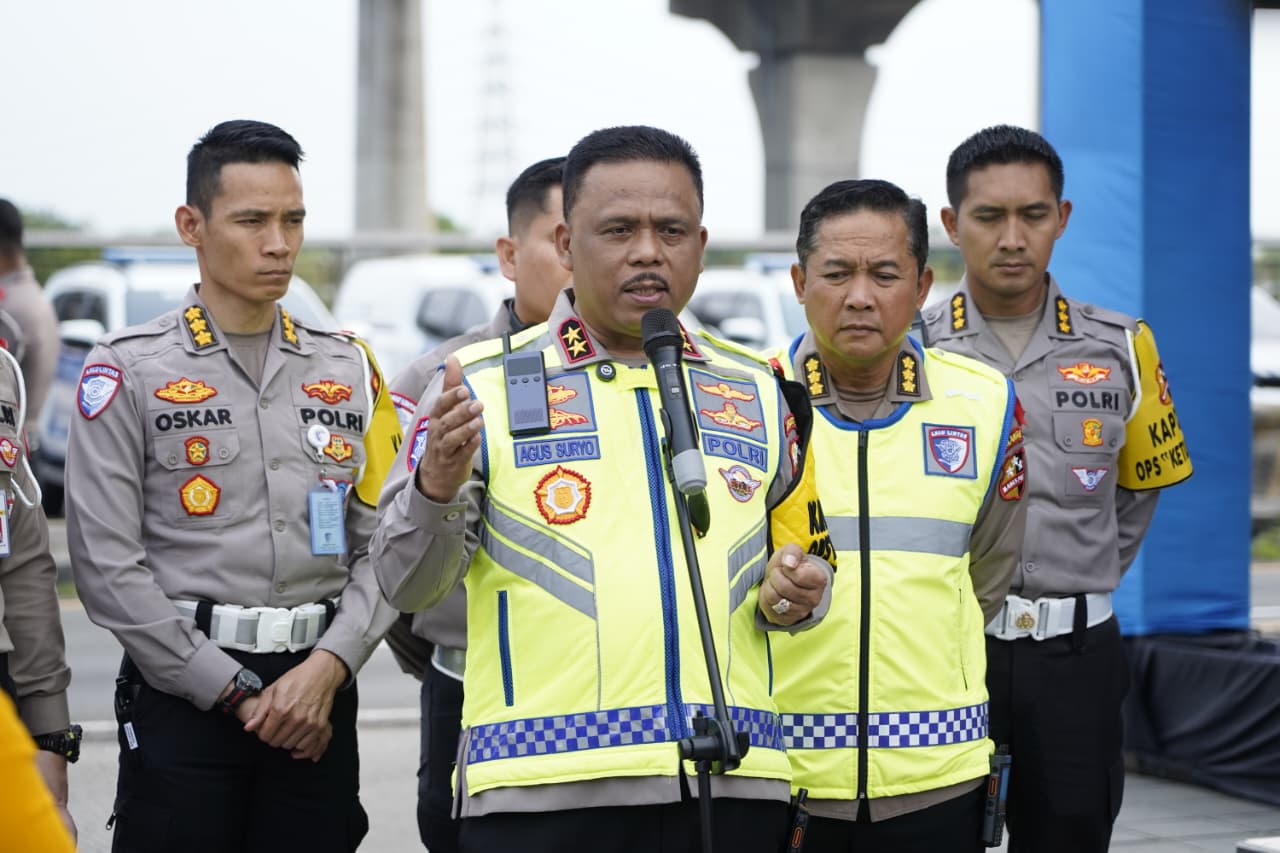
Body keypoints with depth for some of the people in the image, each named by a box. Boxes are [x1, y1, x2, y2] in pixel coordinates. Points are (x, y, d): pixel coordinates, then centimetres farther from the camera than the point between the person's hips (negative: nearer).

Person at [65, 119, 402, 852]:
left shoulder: (347, 368, 11)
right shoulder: (129, 371, 0)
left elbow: (383, 545, 6)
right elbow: (108, 564, -7)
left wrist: (328, 668, -9)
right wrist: (237, 693, -9)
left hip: (319, 692, 3)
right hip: (182, 695, -3)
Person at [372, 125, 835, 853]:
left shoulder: (759, 393, 13)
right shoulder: (483, 386, 1)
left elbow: (807, 560, 22)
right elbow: (408, 584, -3)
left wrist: (794, 595, 0)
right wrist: (437, 486, -23)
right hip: (540, 790, -3)